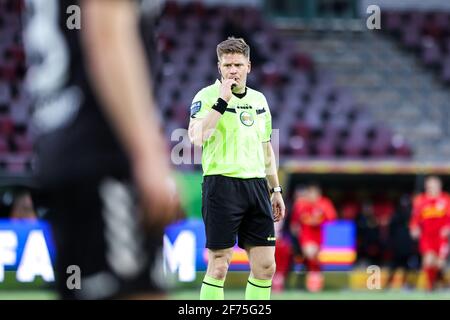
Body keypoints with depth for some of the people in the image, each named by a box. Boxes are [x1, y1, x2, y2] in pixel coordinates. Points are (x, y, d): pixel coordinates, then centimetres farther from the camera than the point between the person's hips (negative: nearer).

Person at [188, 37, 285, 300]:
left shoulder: (259, 99, 16)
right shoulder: (207, 96, -3)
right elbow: (197, 137, -21)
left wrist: (275, 189, 21)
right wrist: (222, 101, -20)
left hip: (256, 186, 6)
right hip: (222, 184, -6)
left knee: (265, 266, 3)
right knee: (219, 266, -6)